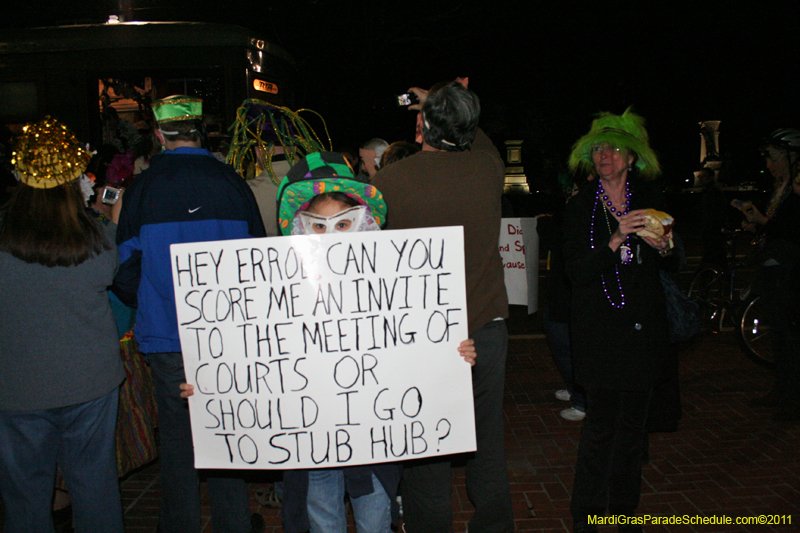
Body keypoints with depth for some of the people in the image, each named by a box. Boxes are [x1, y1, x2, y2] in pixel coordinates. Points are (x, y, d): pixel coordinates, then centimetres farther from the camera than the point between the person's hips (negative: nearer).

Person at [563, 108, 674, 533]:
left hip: (644, 323, 3)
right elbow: (576, 270, -12)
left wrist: (662, 247, -8)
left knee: (633, 420, 10)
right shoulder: (580, 207, -2)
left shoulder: (649, 198, 7)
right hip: (599, 327, -3)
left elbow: (664, 266, 15)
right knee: (601, 422, -3)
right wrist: (617, 239, -23)